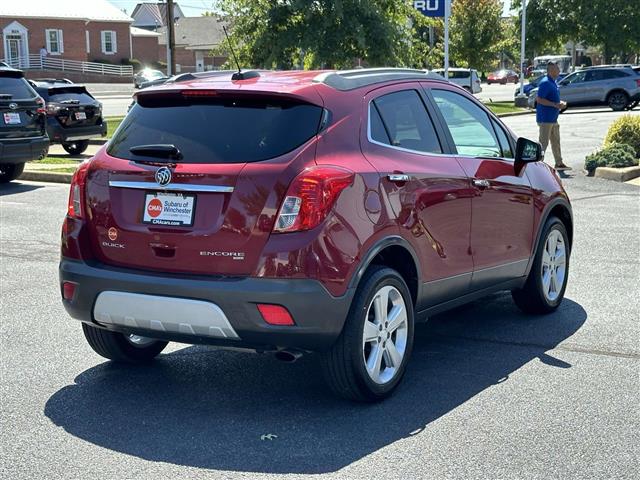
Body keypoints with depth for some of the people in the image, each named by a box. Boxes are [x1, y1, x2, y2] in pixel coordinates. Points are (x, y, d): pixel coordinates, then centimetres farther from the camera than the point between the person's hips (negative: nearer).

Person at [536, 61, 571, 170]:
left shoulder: (553, 82, 15)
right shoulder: (545, 83, -16)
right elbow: (539, 99, -23)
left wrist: (560, 103, 8)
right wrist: (555, 105, -22)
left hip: (553, 118, 10)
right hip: (545, 118, -10)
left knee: (556, 141, 16)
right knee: (543, 142, -7)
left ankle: (559, 163, 24)